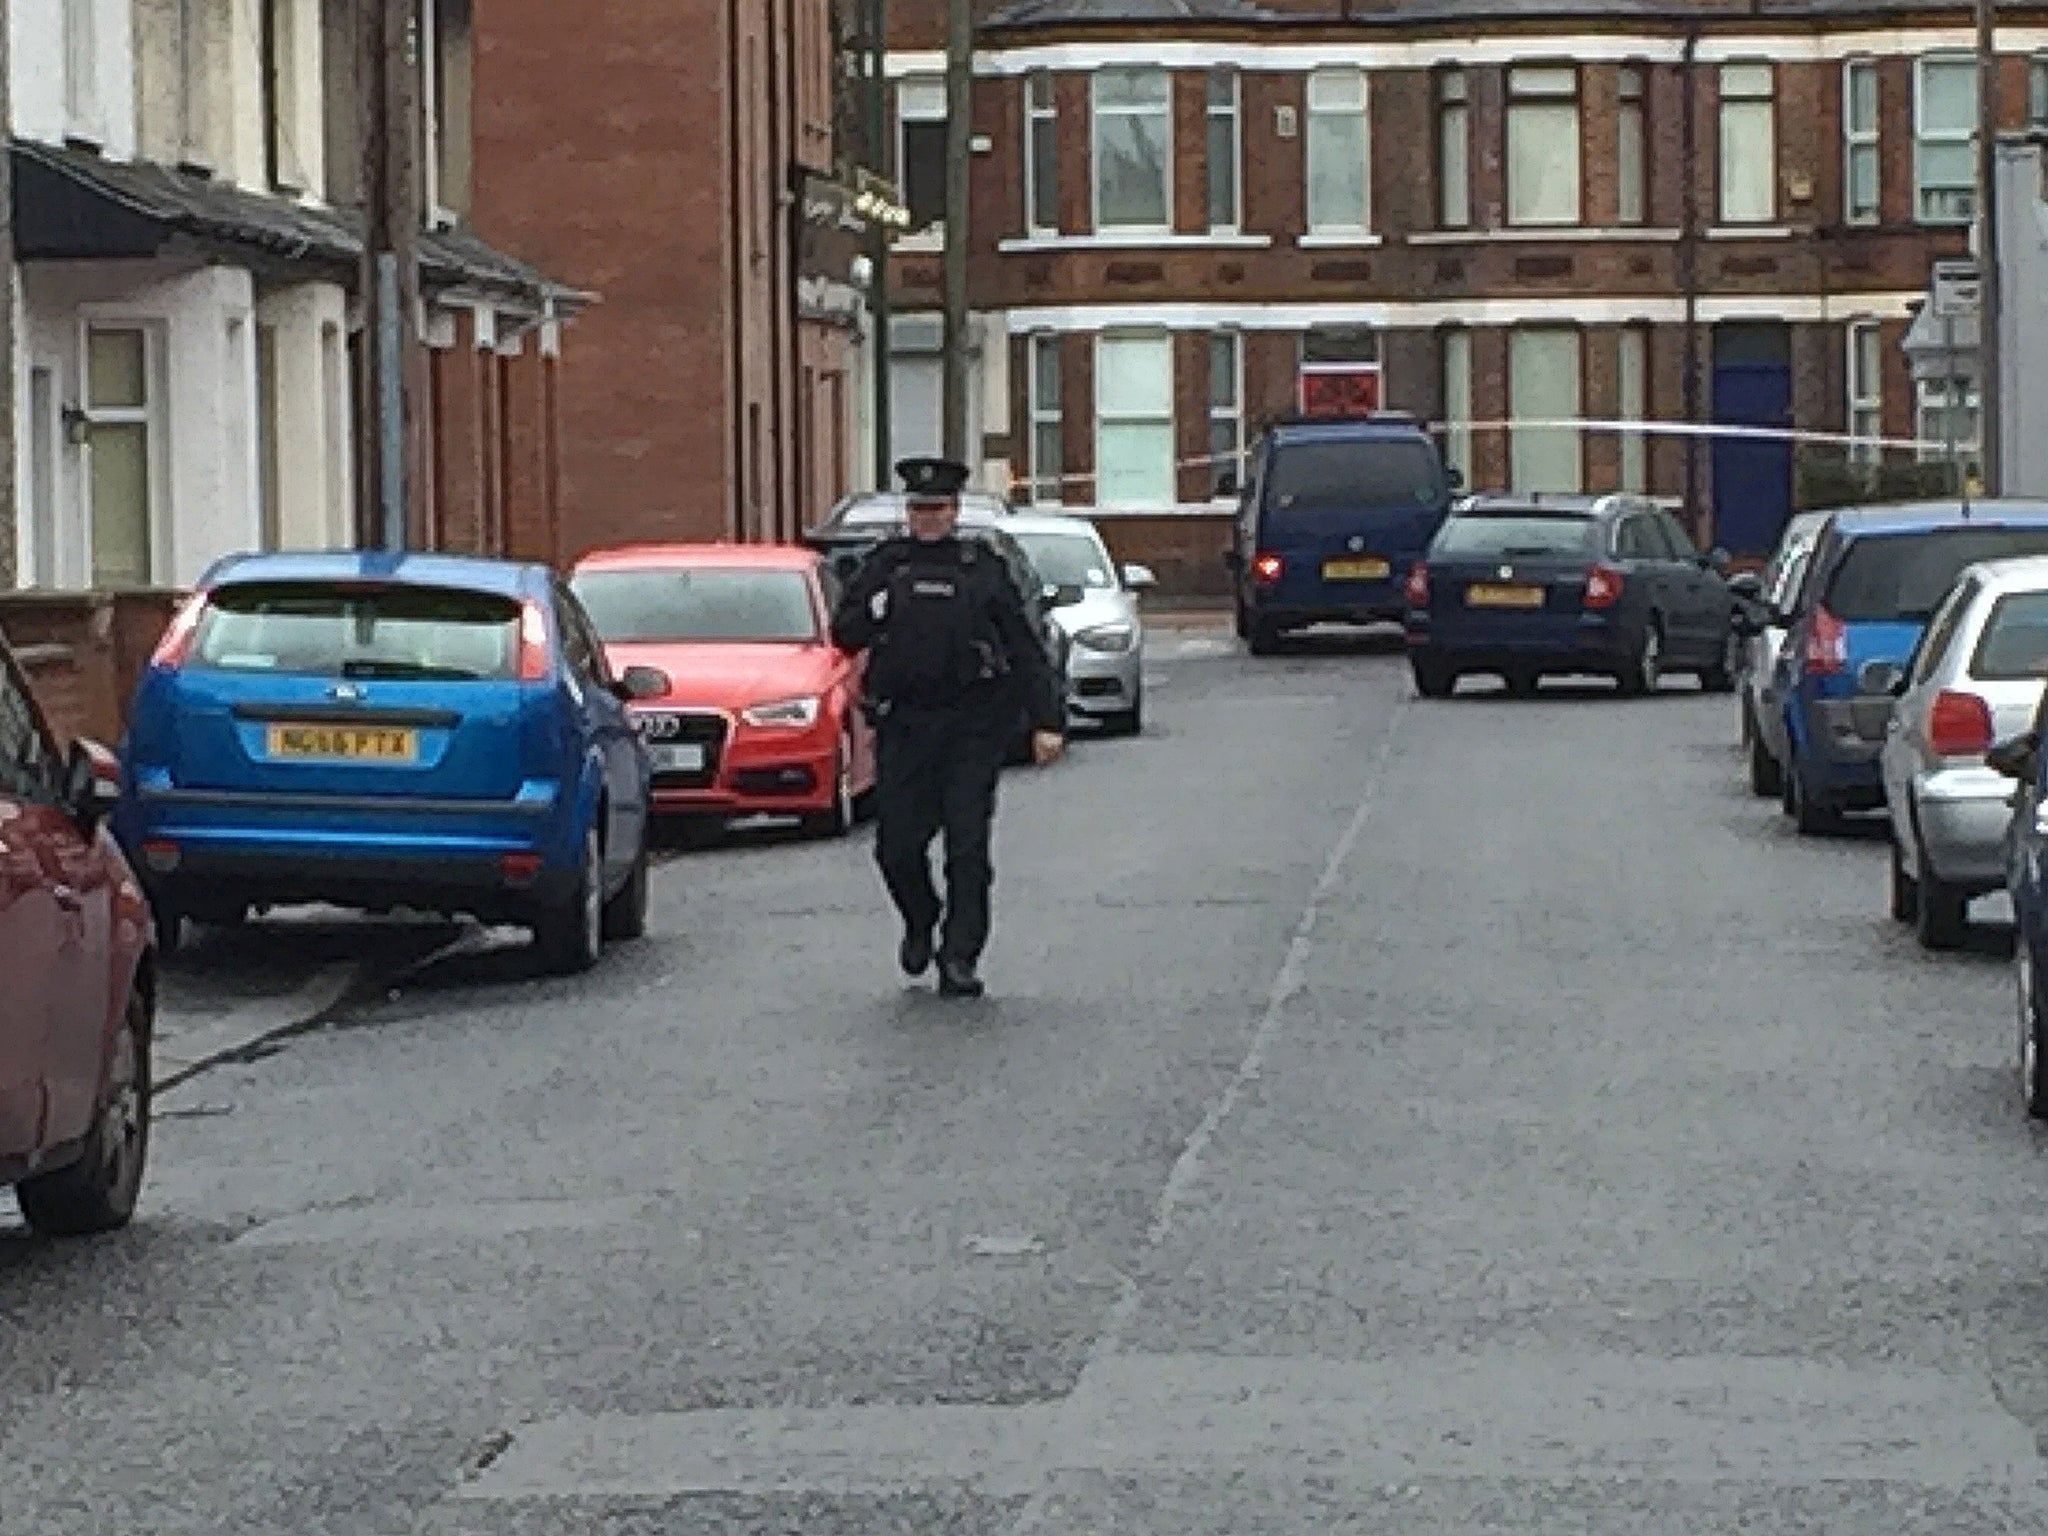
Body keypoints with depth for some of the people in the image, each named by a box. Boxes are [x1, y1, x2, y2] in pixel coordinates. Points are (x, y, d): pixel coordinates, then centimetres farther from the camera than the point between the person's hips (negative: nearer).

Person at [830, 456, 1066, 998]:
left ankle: (959, 958, 1)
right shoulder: (886, 565, 11)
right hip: (904, 725, 2)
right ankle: (920, 924, 29)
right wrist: (877, 612, -7)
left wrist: (1047, 720, -3)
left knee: (968, 846, -5)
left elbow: (1026, 648, 4)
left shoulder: (983, 567, 6)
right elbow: (842, 633, 14)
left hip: (973, 727, -2)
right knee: (896, 844, 1)